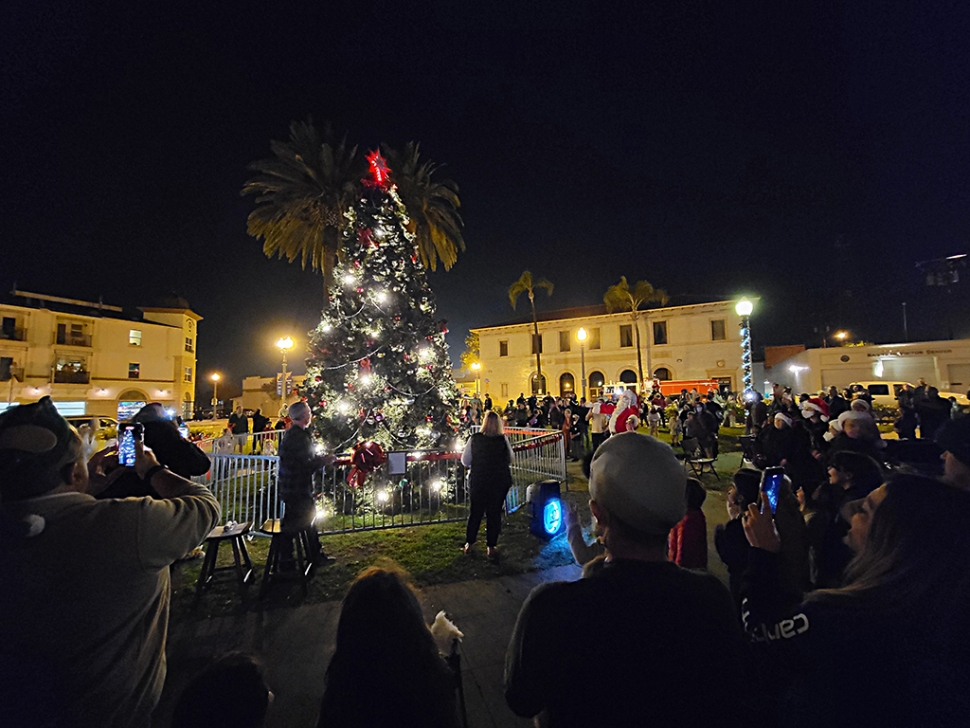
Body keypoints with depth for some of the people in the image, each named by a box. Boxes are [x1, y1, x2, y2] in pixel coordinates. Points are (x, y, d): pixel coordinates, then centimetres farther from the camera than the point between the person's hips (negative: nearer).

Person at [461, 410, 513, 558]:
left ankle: (469, 544, 28)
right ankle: (490, 547, 21)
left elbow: (465, 461, -3)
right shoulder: (503, 439, -10)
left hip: (478, 481, 1)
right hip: (500, 482, 0)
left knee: (475, 512, 17)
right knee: (494, 513, 13)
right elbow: (510, 459, 0)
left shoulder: (474, 439, -10)